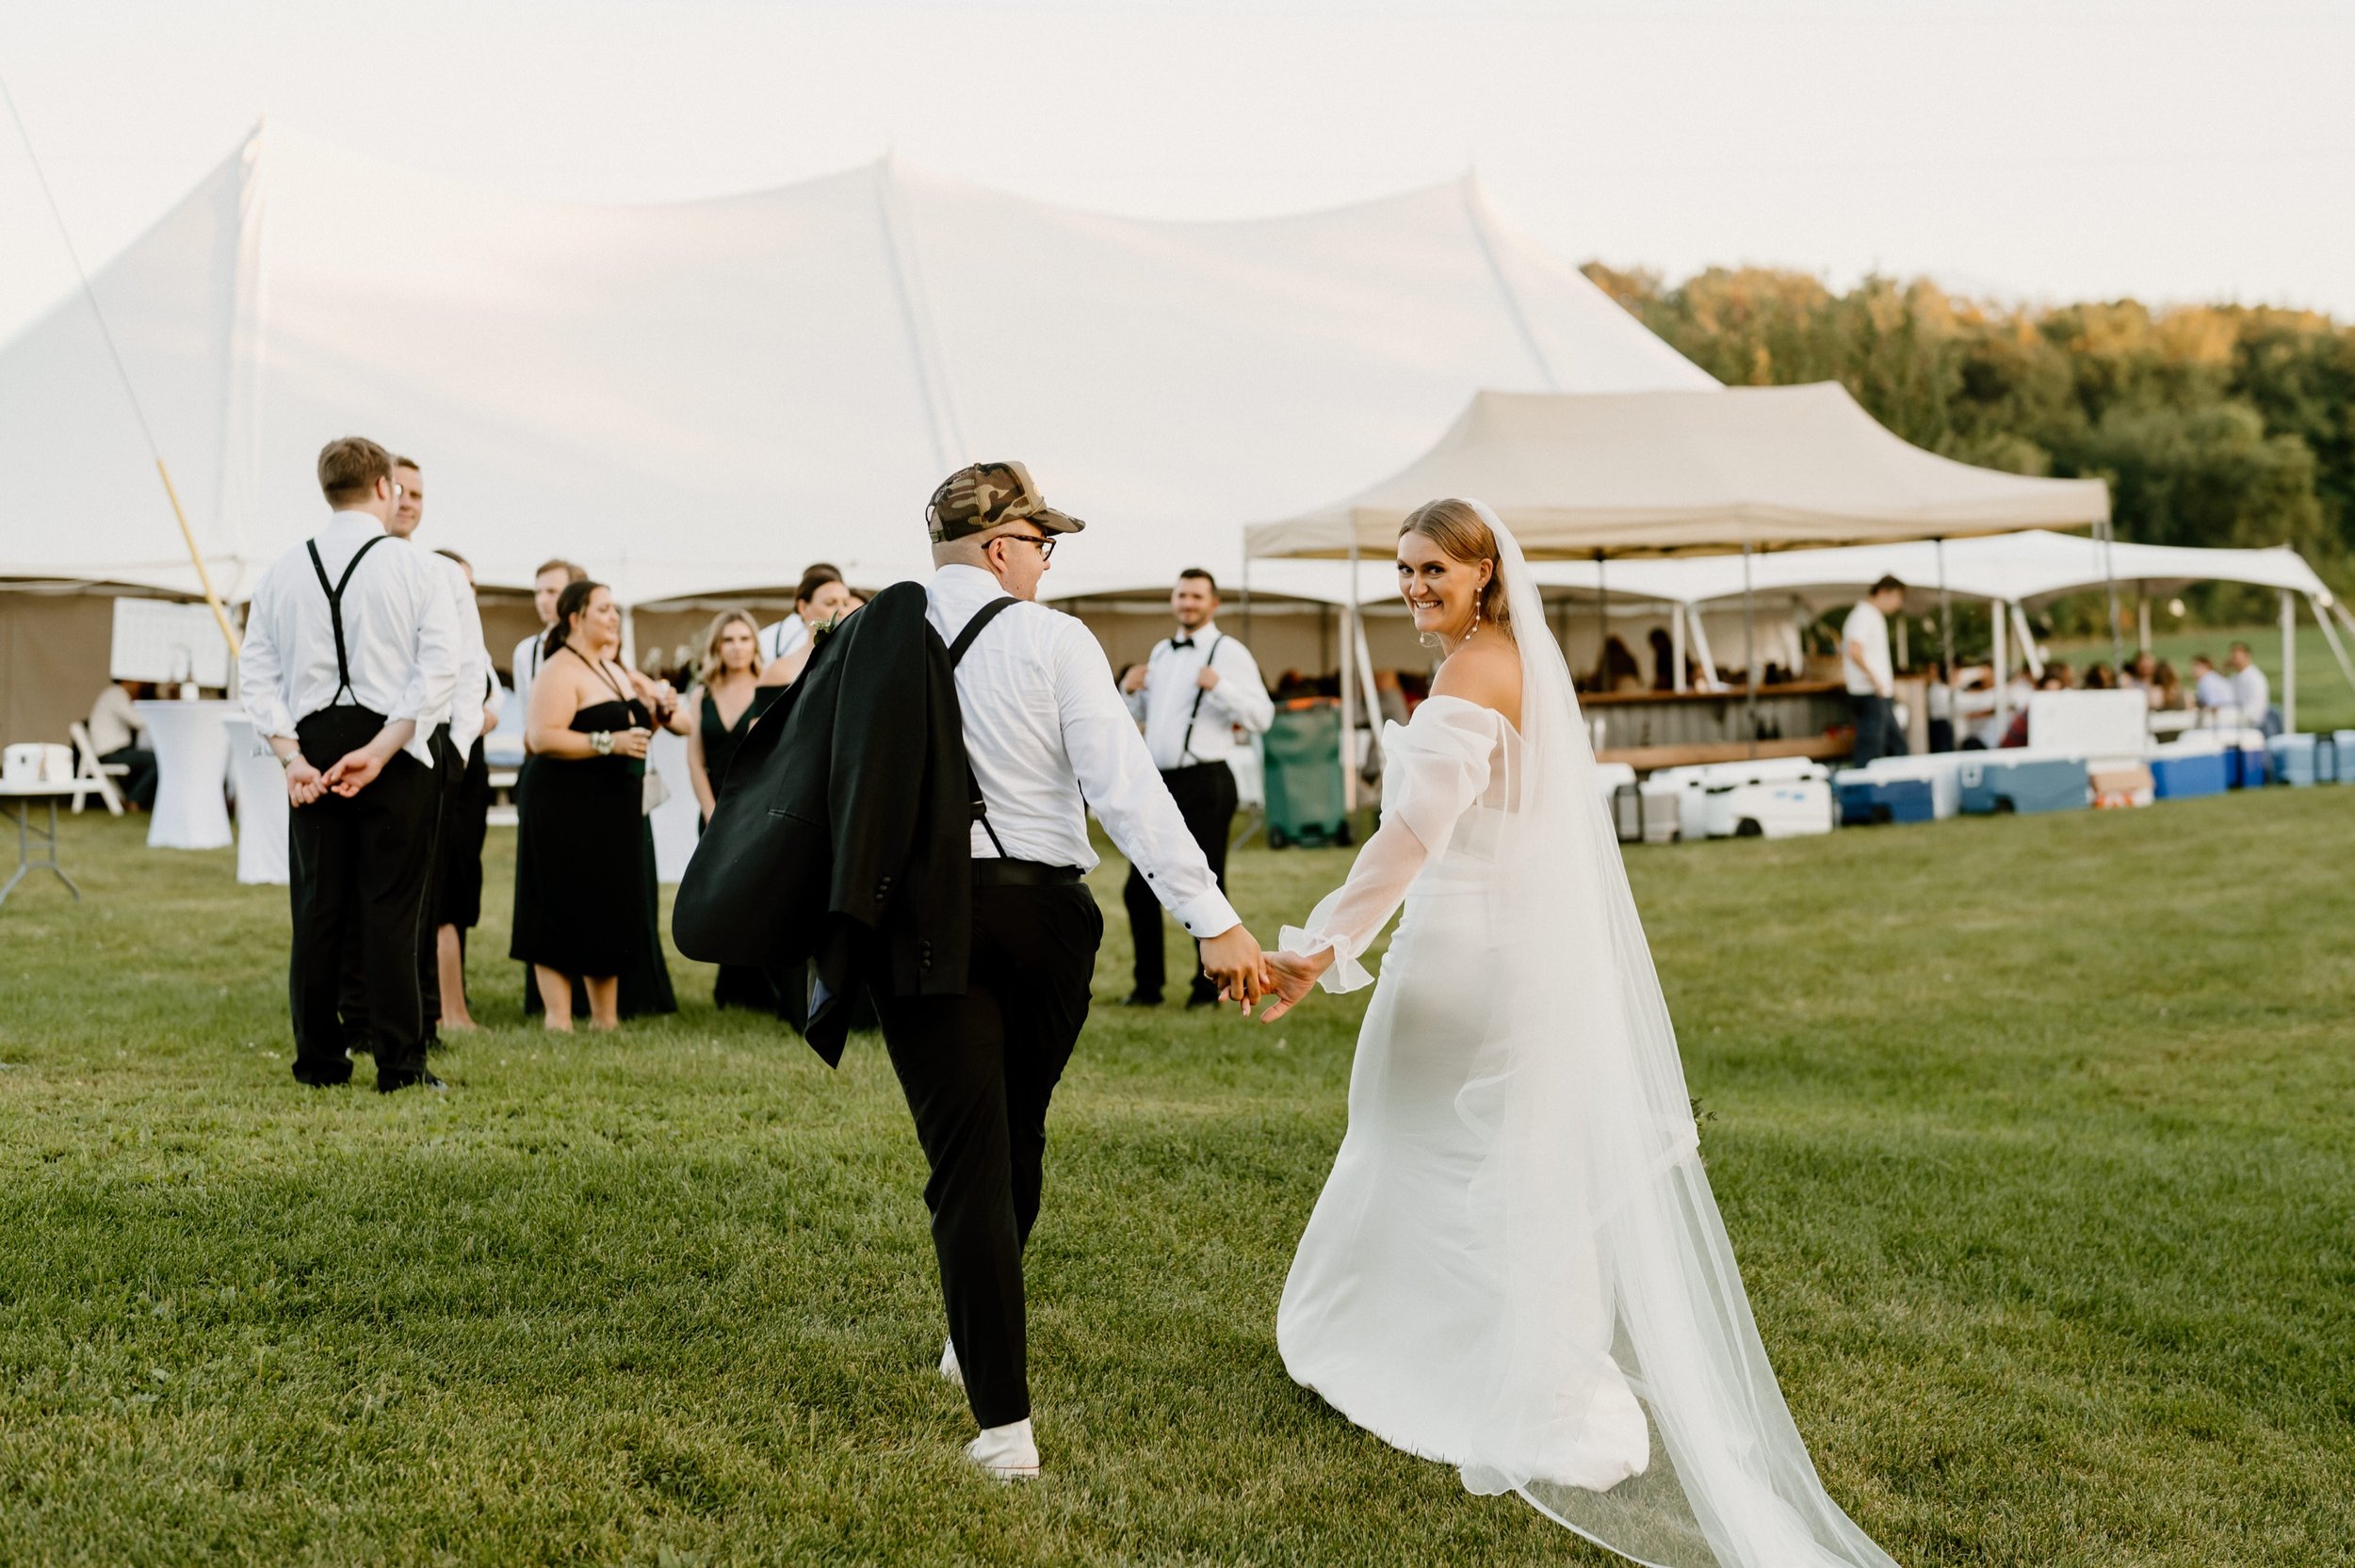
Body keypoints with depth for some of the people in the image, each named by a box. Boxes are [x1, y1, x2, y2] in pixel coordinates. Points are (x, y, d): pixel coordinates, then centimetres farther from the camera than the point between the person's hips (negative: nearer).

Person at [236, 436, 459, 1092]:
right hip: (394, 752, -3)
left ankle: (319, 1060, 14)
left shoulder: (284, 570, 6)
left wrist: (292, 756, -4)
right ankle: (399, 1063, 2)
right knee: (390, 907, 0)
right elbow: (438, 669, -14)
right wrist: (379, 751, -14)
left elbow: (256, 671, 1)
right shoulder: (413, 566, -4)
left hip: (312, 748, 3)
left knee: (316, 907, 9)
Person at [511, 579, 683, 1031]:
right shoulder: (559, 671, -11)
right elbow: (543, 738, -22)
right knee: (564, 914, -4)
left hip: (615, 809, 9)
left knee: (611, 914, 10)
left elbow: (633, 729, 26)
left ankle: (606, 1017, 18)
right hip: (566, 812, -9)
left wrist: (658, 712, 6)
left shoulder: (615, 670, 16)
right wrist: (608, 743, -24)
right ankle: (559, 1020, 0)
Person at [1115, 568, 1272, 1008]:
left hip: (1204, 785, -7)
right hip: (1159, 782, 7)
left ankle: (1209, 988, 12)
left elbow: (1262, 716, -15)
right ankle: (1148, 985, 20)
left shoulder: (1229, 653, -5)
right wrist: (1130, 691, 10)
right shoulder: (1161, 653, 17)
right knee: (1139, 888, 8)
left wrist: (1220, 686, -26)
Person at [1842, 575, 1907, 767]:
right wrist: (1874, 678, -23)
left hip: (1882, 696, 11)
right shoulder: (1864, 616, -13)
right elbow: (1854, 651, -26)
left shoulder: (1875, 616, 18)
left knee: (1897, 745, 14)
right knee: (1870, 751, -9)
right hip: (1870, 695, -11)